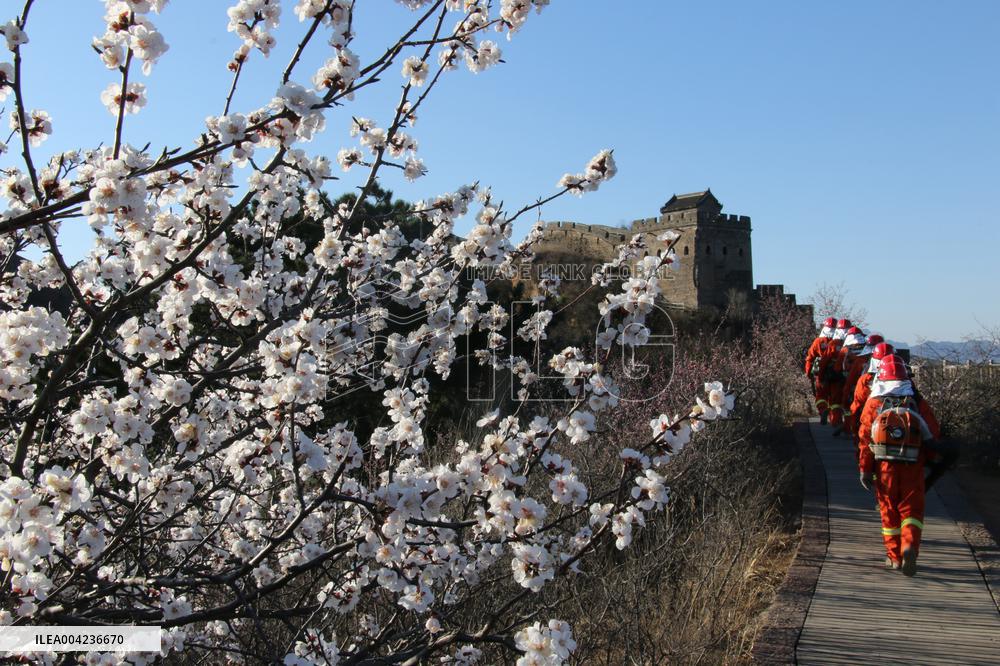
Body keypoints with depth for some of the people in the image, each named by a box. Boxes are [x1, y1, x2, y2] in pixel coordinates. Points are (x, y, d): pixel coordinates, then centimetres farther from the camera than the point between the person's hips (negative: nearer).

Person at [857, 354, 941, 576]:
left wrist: (864, 469, 2)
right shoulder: (918, 402, 4)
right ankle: (909, 546, -20)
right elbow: (934, 433, 4)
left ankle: (894, 556, 18)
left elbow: (865, 438, -2)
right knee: (911, 510, 4)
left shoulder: (873, 403, 2)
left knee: (889, 511, 13)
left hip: (884, 465, 0)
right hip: (912, 466, 0)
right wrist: (930, 459, 18)